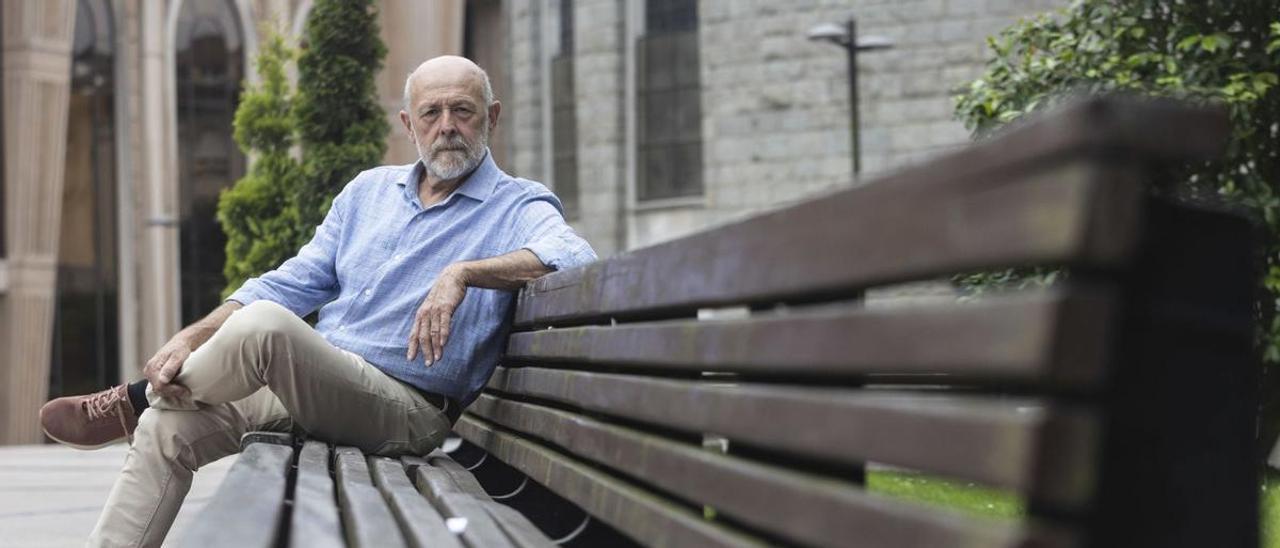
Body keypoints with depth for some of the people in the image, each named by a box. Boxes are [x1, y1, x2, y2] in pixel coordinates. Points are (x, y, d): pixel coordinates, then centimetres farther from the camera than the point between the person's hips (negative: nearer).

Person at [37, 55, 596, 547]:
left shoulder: (517, 206, -3)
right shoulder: (370, 190, 17)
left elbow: (574, 256, -26)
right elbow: (291, 284, 15)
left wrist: (464, 272, -33)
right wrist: (191, 338, 2)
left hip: (406, 408, -7)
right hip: (311, 385, 7)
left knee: (264, 325, -29)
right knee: (166, 426, -11)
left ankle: (133, 401, -2)